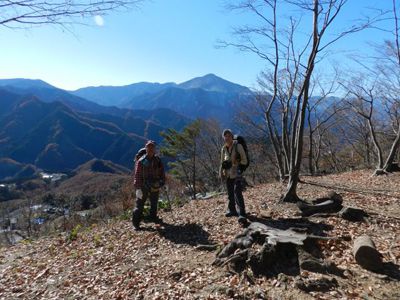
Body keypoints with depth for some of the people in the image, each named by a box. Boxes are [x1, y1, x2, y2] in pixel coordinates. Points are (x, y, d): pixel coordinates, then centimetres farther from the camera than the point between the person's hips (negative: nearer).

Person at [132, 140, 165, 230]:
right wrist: (138, 188, -19)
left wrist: (162, 182, 4)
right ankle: (136, 223, 11)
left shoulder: (158, 160, -1)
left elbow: (162, 172, 10)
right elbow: (137, 176, -15)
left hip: (155, 187, 4)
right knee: (139, 206, 0)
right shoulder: (141, 161, -14)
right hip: (143, 187, -4)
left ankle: (153, 217, 43)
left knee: (154, 204, 22)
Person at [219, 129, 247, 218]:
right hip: (228, 174, 6)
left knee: (237, 192, -14)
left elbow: (244, 160, -8)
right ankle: (232, 210, 29)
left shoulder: (238, 146, -9)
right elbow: (222, 162, 16)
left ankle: (242, 212, -8)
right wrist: (221, 173, 11)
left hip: (237, 173, -5)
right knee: (230, 193, 14)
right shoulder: (223, 149, 7)